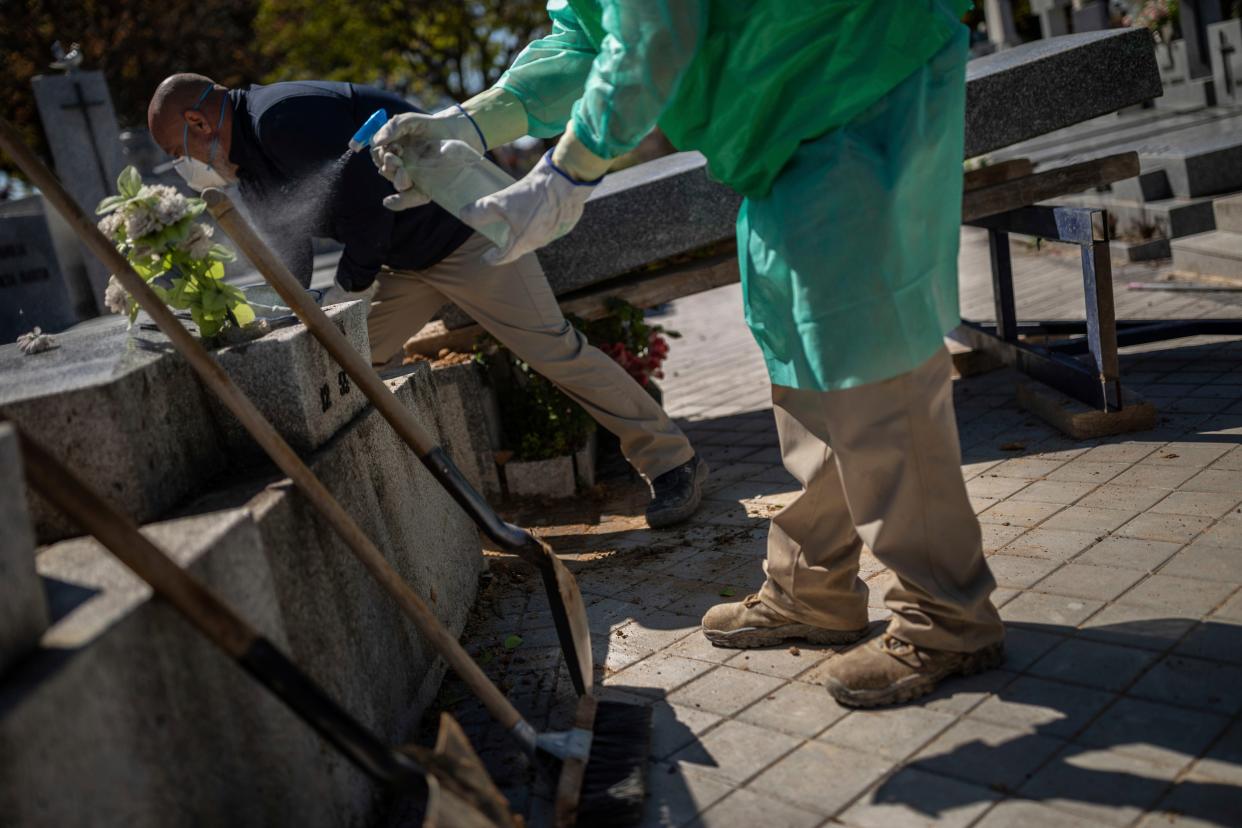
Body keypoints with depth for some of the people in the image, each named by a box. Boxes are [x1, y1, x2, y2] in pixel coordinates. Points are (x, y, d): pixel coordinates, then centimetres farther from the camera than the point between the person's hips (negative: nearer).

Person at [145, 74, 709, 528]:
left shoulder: (282, 117, -22)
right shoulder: (252, 172, 12)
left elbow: (365, 195, -26)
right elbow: (287, 270, 17)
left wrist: (350, 286, -14)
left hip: (460, 227, -10)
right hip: (406, 259, 10)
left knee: (552, 348, -10)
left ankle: (672, 462, 0)